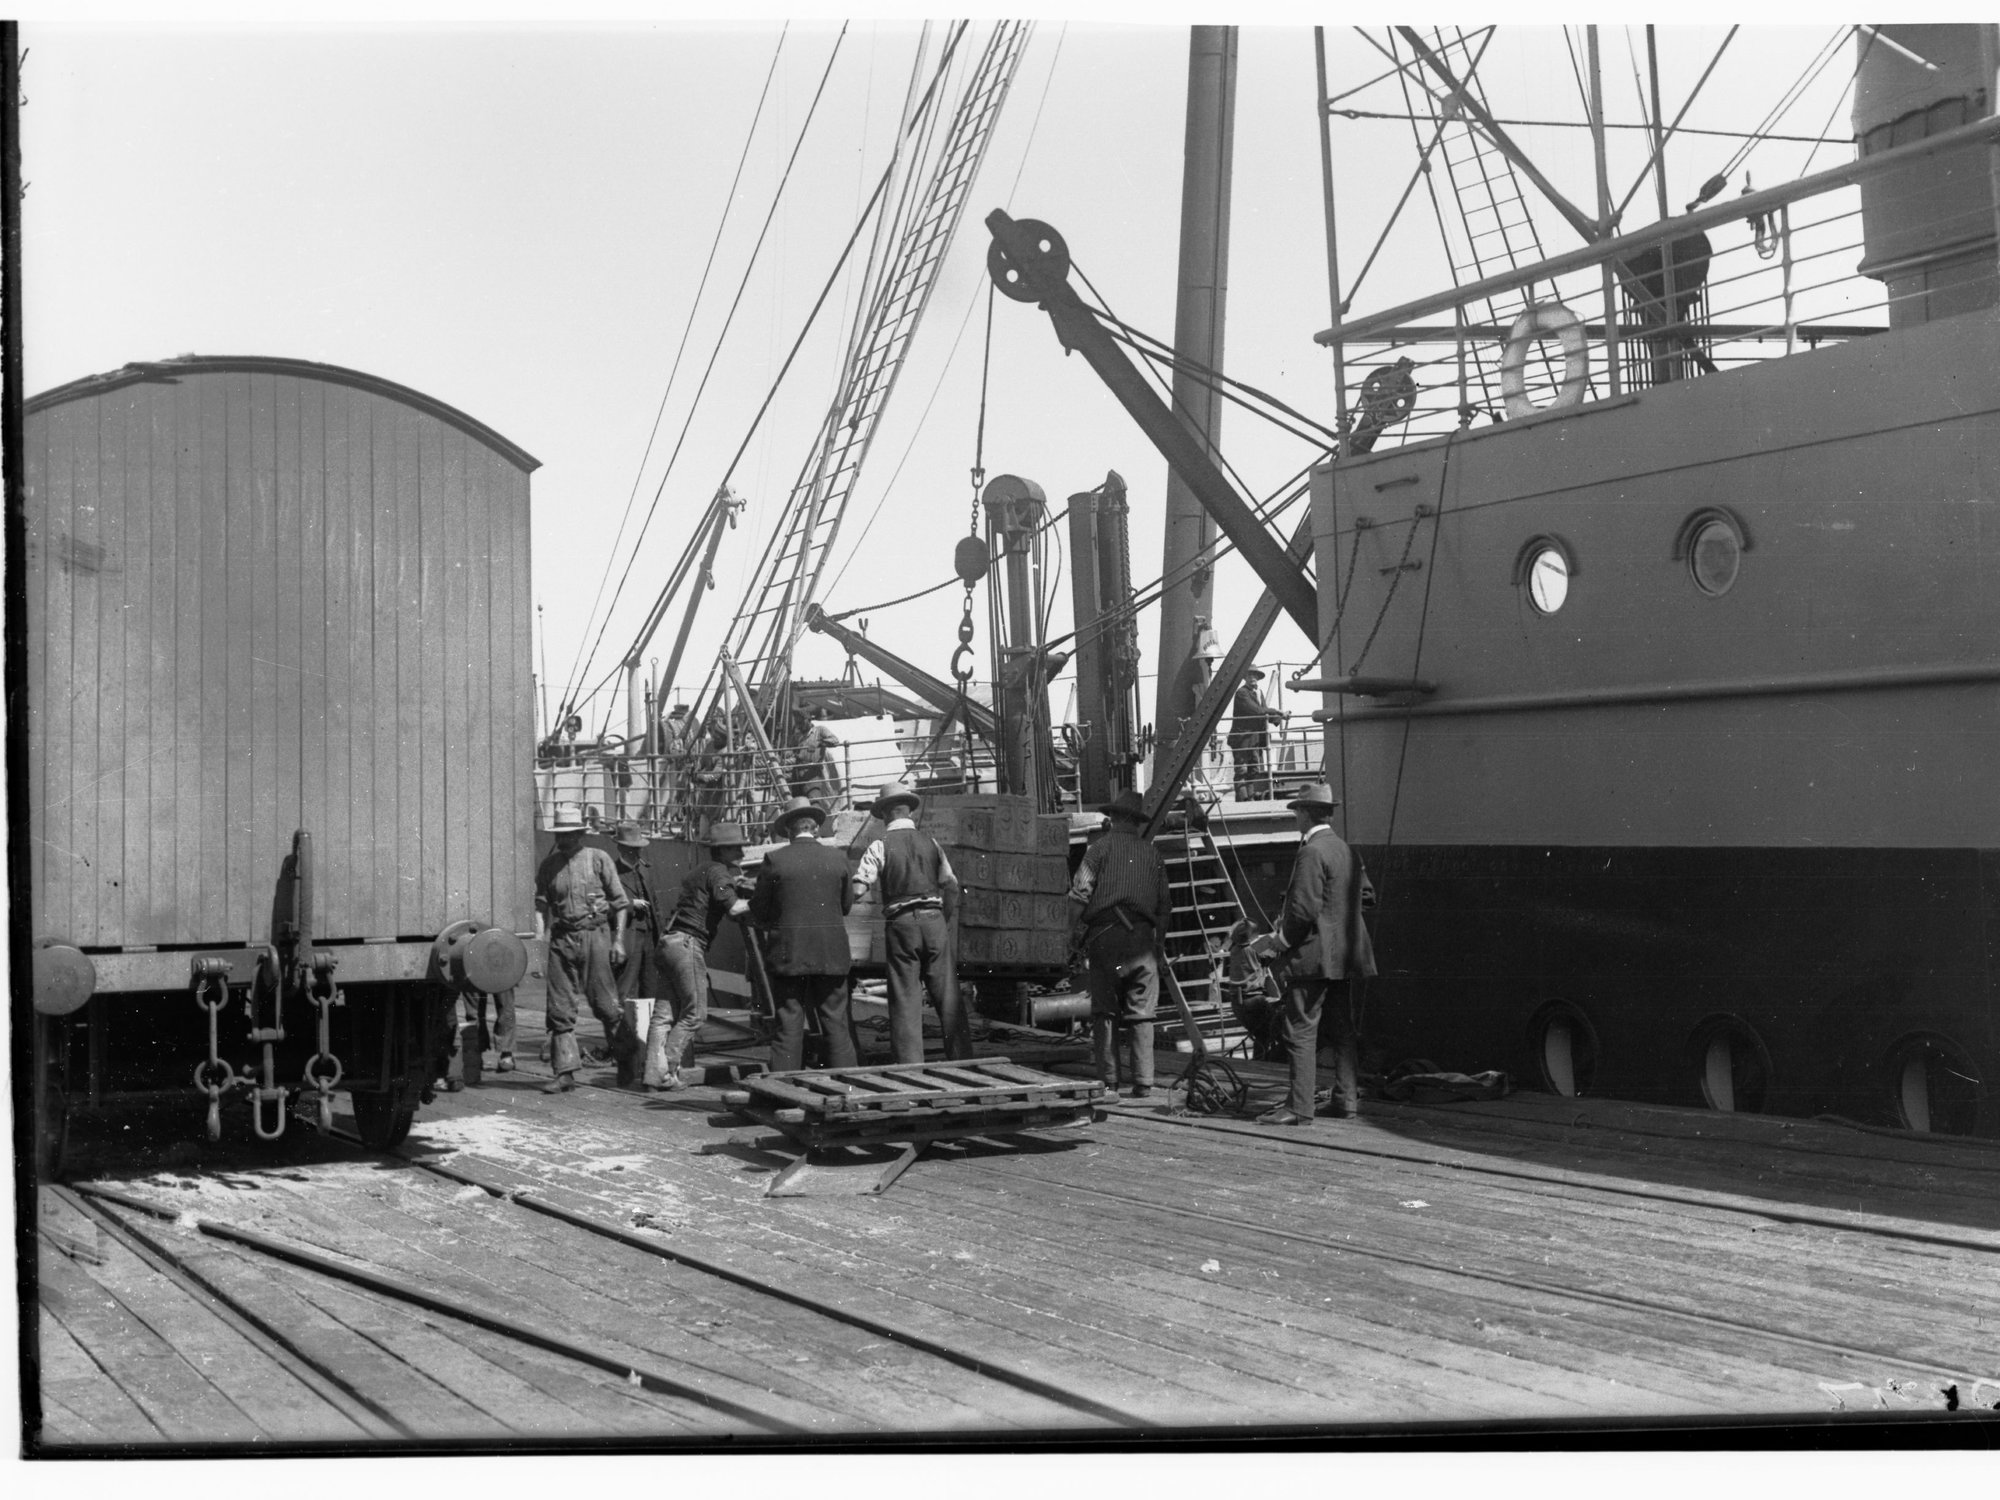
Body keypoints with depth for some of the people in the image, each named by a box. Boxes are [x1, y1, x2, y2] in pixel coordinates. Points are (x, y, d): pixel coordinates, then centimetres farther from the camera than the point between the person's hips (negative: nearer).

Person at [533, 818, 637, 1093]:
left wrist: (618, 940, -4)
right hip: (562, 937, 3)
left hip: (594, 933, -3)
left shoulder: (599, 859, 1)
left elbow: (619, 901, 3)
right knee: (560, 1008, -1)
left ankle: (625, 1060, 20)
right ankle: (565, 1071, 3)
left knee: (605, 1004, 0)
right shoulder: (548, 865, 10)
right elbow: (542, 903, 13)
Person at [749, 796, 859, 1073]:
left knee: (789, 1026, 2)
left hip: (788, 954, -1)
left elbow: (758, 910, 1)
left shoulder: (775, 860, -5)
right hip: (831, 954, 1)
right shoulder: (837, 858, 0)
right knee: (837, 1024, 6)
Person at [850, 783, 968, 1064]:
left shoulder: (880, 847, -1)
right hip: (934, 919, 2)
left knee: (905, 1001, 2)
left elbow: (858, 888, -10)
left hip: (901, 924, -2)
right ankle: (961, 1059, 8)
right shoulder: (931, 843, 10)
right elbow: (951, 885, 10)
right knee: (948, 996, 7)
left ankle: (911, 1065, -1)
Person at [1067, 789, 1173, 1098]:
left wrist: (1075, 933, 3)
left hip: (1106, 936, -3)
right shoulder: (1151, 854, 14)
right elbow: (1165, 904, 15)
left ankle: (1109, 1082, 1)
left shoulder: (1101, 848, 3)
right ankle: (1143, 1084, 0)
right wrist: (1157, 939, 21)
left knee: (1105, 1012, 3)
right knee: (1141, 1015, 4)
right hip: (1143, 939, 3)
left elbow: (1079, 895, -5)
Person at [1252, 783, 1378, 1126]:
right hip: (1347, 954, 9)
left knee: (1300, 1030, -6)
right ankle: (1347, 1100, 16)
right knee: (1344, 1027, 13)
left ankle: (1299, 1107, -8)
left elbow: (1304, 908, -20)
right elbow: (1367, 897, 20)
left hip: (1314, 955, -9)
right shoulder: (1348, 851, 12)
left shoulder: (1312, 852, -15)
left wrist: (1278, 941, -9)